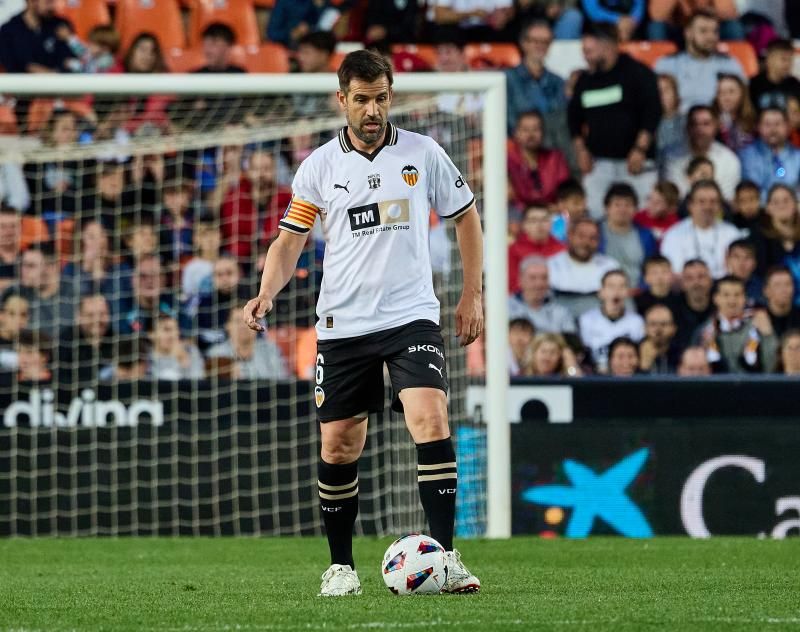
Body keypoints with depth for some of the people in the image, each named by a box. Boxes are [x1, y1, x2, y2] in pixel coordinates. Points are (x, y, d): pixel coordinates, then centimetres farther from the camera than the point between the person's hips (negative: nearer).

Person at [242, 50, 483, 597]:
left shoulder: (423, 154, 2)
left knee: (431, 422, -20)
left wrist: (473, 295, 9)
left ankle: (445, 557, -17)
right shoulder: (320, 166, 3)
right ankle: (341, 566, 18)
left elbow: (466, 218, 13)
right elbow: (291, 239, 7)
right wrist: (266, 295, -10)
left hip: (412, 316, -1)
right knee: (339, 448, 3)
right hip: (343, 325, 1)